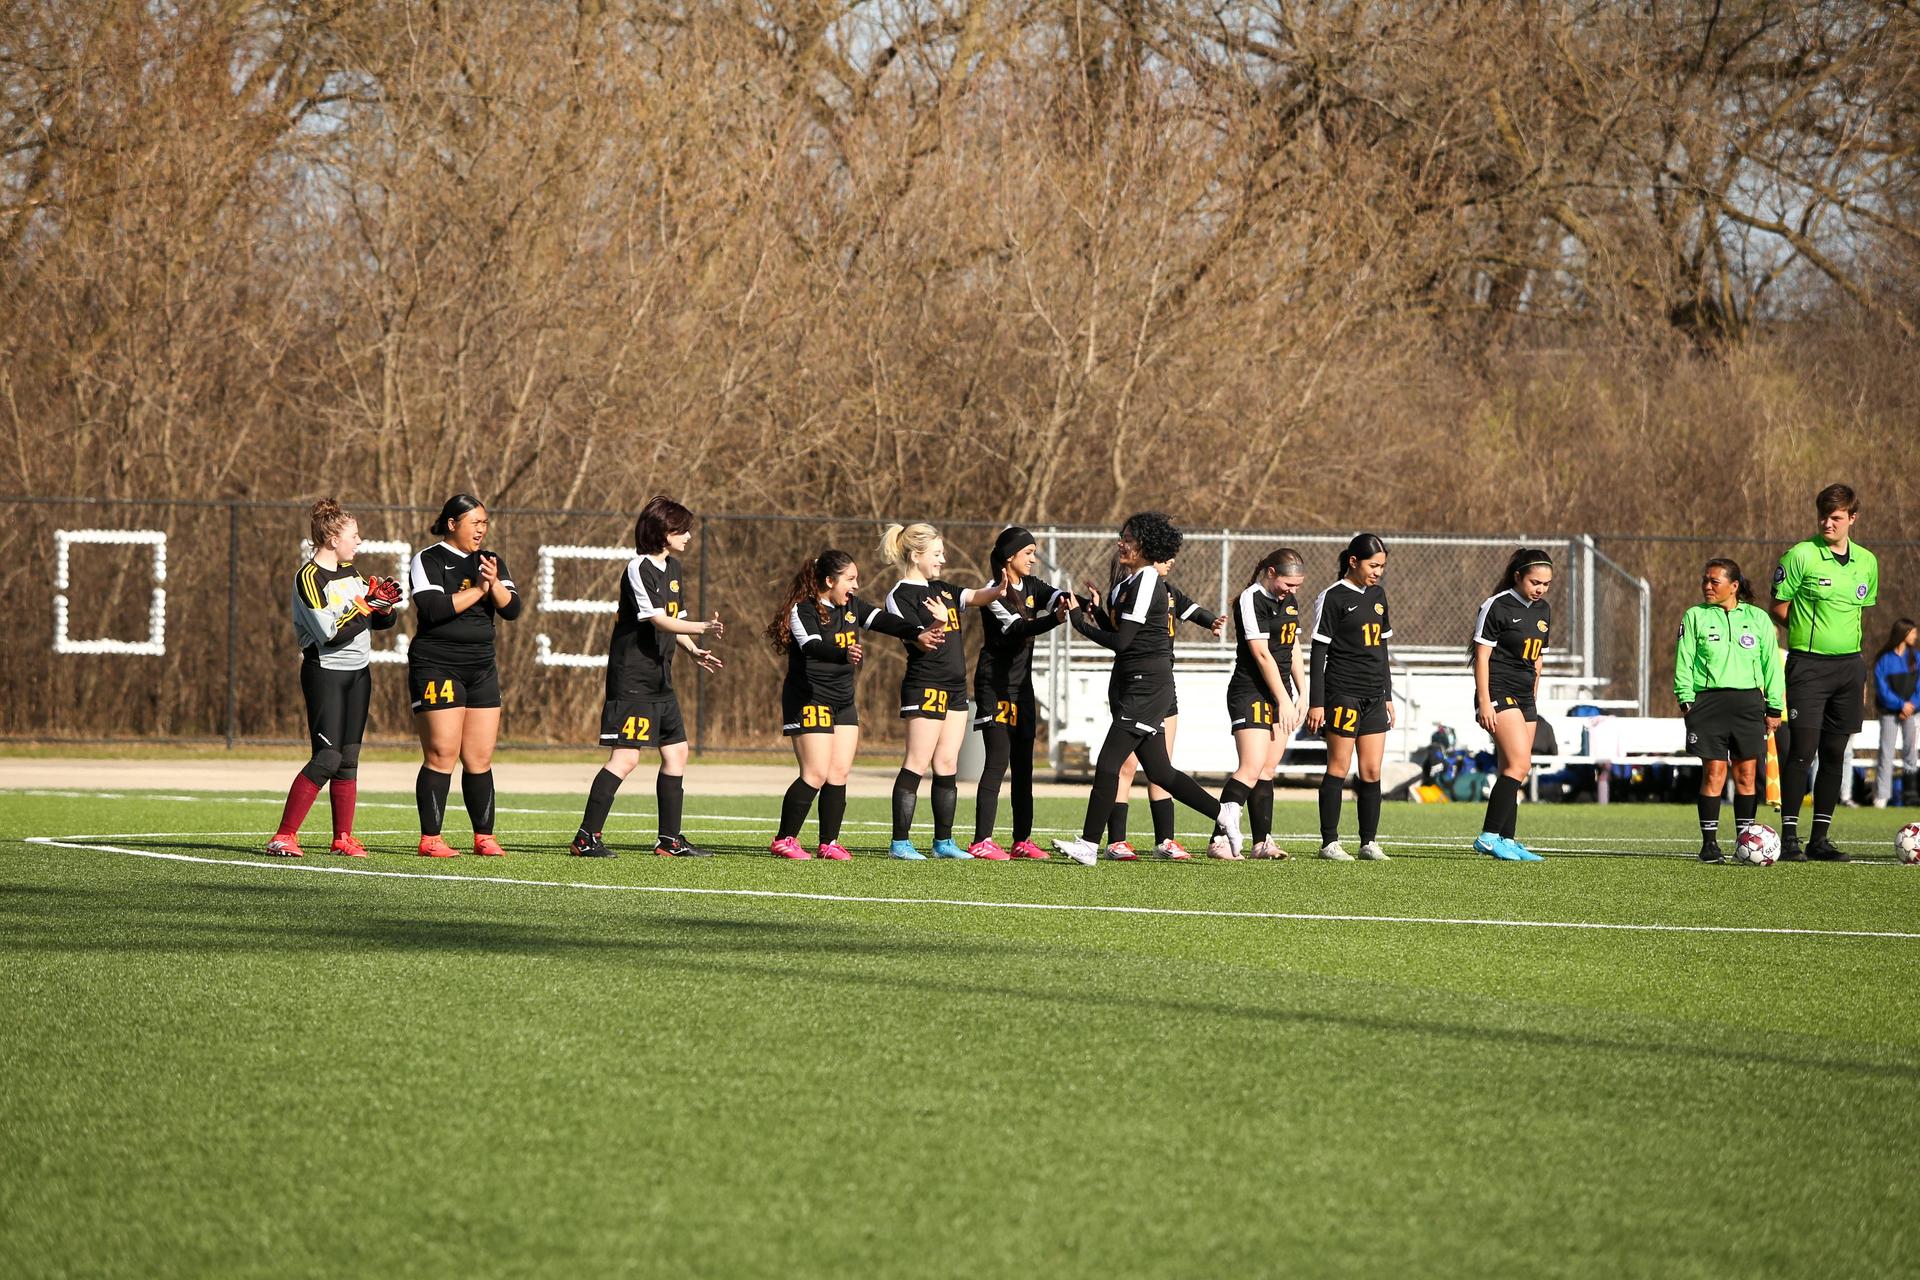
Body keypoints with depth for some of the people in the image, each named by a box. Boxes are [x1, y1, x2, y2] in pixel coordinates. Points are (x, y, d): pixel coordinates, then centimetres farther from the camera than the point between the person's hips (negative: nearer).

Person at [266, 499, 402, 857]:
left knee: (349, 758, 6)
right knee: (328, 758, -15)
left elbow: (380, 622, 15)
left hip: (358, 673, 8)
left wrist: (385, 604, -6)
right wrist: (368, 604, -20)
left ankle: (343, 838, 12)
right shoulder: (309, 578, -13)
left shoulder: (349, 572, 12)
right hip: (325, 674, -8)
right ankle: (284, 836, -12)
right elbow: (331, 633, -22)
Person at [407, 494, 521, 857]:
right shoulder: (428, 561, -2)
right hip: (437, 666, -6)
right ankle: (430, 839, -6)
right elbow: (433, 609, -17)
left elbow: (512, 609, 4)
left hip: (481, 668, 6)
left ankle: (484, 837, 10)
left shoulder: (491, 562, 15)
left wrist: (494, 583, -15)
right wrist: (478, 590, -12)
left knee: (480, 759, 5)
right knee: (442, 756, -9)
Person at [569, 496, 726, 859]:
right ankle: (586, 838, -10)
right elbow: (658, 620, -22)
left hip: (660, 679, 9)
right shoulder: (638, 569, -14)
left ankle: (670, 839, 17)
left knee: (676, 753, 10)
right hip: (632, 678, -9)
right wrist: (703, 628, -33)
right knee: (625, 758, -13)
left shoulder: (673, 568, 14)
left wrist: (694, 651, 6)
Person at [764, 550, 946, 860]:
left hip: (843, 702, 8)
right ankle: (784, 840, -1)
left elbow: (884, 621, -2)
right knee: (816, 775, -11)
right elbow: (813, 647, -31)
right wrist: (844, 654, -50)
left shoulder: (852, 606, 9)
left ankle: (830, 842, 10)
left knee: (839, 774, 2)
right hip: (809, 702, -7)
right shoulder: (803, 611, -15)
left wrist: (918, 633, -20)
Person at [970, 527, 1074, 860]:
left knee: (1023, 765, 8)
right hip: (995, 686, -8)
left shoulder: (1031, 586, 9)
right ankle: (981, 842, -14)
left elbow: (1054, 595, -7)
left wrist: (1066, 600, -32)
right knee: (998, 763, -13)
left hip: (1022, 686, 8)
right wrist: (1055, 618, -42)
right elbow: (1018, 628, -26)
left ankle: (1022, 840, 12)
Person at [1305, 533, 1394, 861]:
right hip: (1343, 694, -7)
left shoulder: (1377, 596, 15)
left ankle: (1369, 842, 8)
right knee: (1339, 769, -5)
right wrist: (1316, 702, -12)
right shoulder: (1333, 597, -7)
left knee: (1372, 772, 4)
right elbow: (1318, 653, -8)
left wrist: (1387, 696, 20)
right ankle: (1329, 842, -1)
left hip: (1374, 698, 7)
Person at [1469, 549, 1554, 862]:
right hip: (1499, 692, -8)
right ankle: (1489, 836, -17)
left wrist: (1534, 699, 19)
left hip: (1524, 696, 8)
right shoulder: (1496, 606, -10)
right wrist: (1484, 702, -16)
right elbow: (1481, 656, -11)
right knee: (1519, 764, -18)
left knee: (1512, 772, 7)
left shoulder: (1543, 610, 13)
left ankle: (1506, 841, 8)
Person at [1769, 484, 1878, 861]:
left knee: (1835, 754, 6)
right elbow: (1778, 607, -1)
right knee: (1802, 749, -10)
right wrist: (1808, 630, -2)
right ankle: (1789, 837, -5)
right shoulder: (1801, 555, -6)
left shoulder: (1867, 562, 9)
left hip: (1848, 664, 5)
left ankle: (1820, 839, 12)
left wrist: (1843, 634, 9)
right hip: (1808, 664, -5)